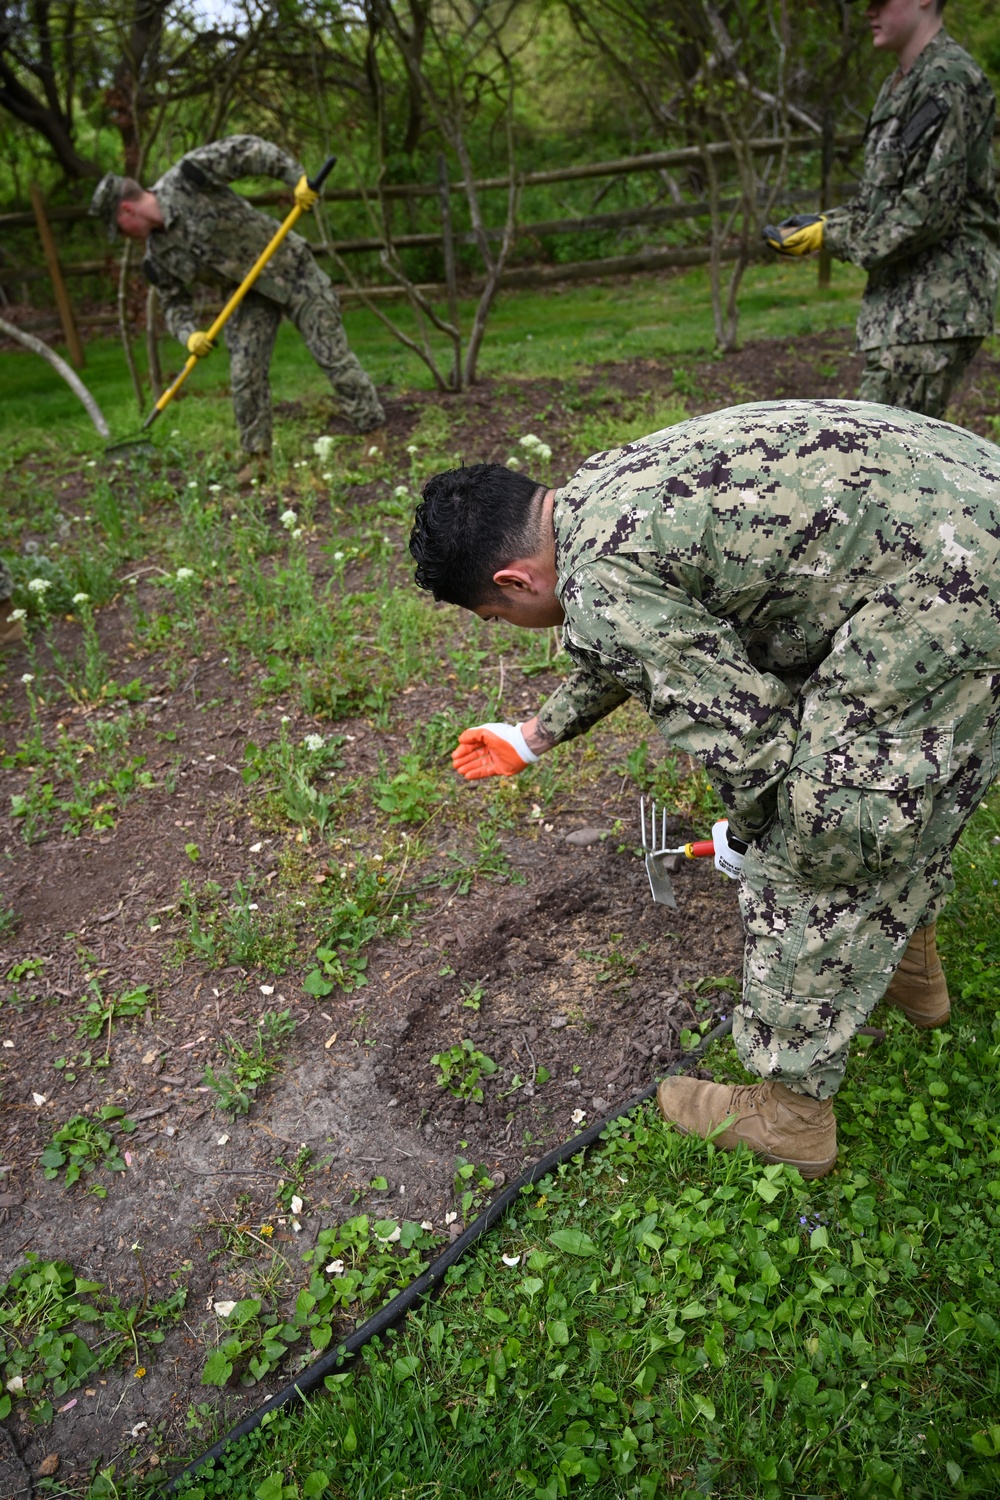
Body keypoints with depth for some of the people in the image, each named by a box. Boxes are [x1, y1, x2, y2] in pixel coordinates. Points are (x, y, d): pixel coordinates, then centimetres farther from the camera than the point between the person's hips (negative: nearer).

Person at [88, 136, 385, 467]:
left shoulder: (189, 176, -18)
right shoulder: (157, 256, -1)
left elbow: (248, 150, -18)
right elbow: (174, 302, 5)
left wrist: (297, 177, -25)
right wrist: (189, 334, -15)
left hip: (288, 268, -5)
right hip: (246, 296, 5)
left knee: (333, 354, -6)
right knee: (244, 375, -6)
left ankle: (375, 437, -1)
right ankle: (257, 457, 5)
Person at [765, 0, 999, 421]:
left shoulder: (950, 80, -10)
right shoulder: (897, 87, 21)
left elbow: (931, 205, -18)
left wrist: (834, 237, -12)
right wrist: (826, 223, 7)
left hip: (936, 303, -10)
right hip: (901, 301, 10)